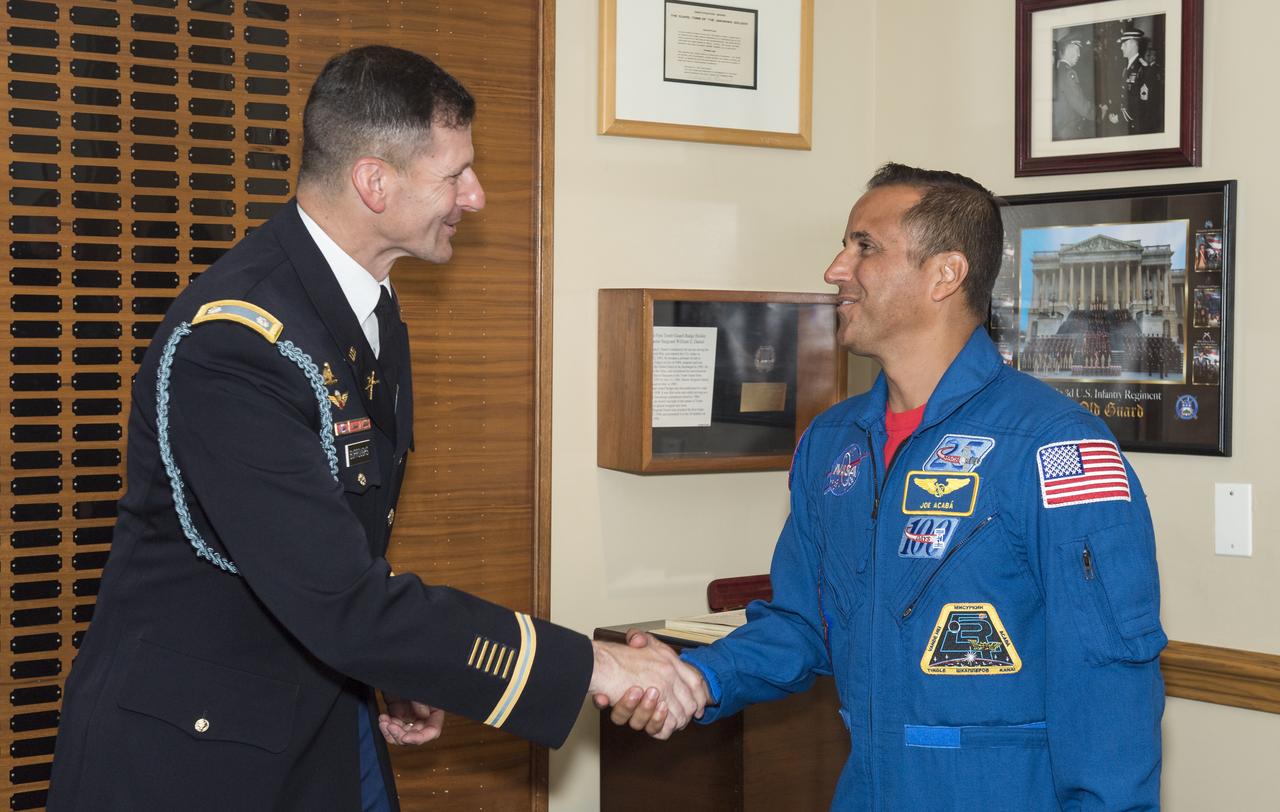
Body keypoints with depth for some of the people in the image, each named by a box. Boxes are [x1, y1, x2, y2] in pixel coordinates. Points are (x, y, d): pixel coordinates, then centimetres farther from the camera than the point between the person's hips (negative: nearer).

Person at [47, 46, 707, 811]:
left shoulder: (372, 304, 4)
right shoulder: (233, 341, -26)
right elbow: (342, 602, -30)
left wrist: (400, 671, 2)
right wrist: (589, 666, -26)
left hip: (328, 722, 8)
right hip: (194, 744, -8)